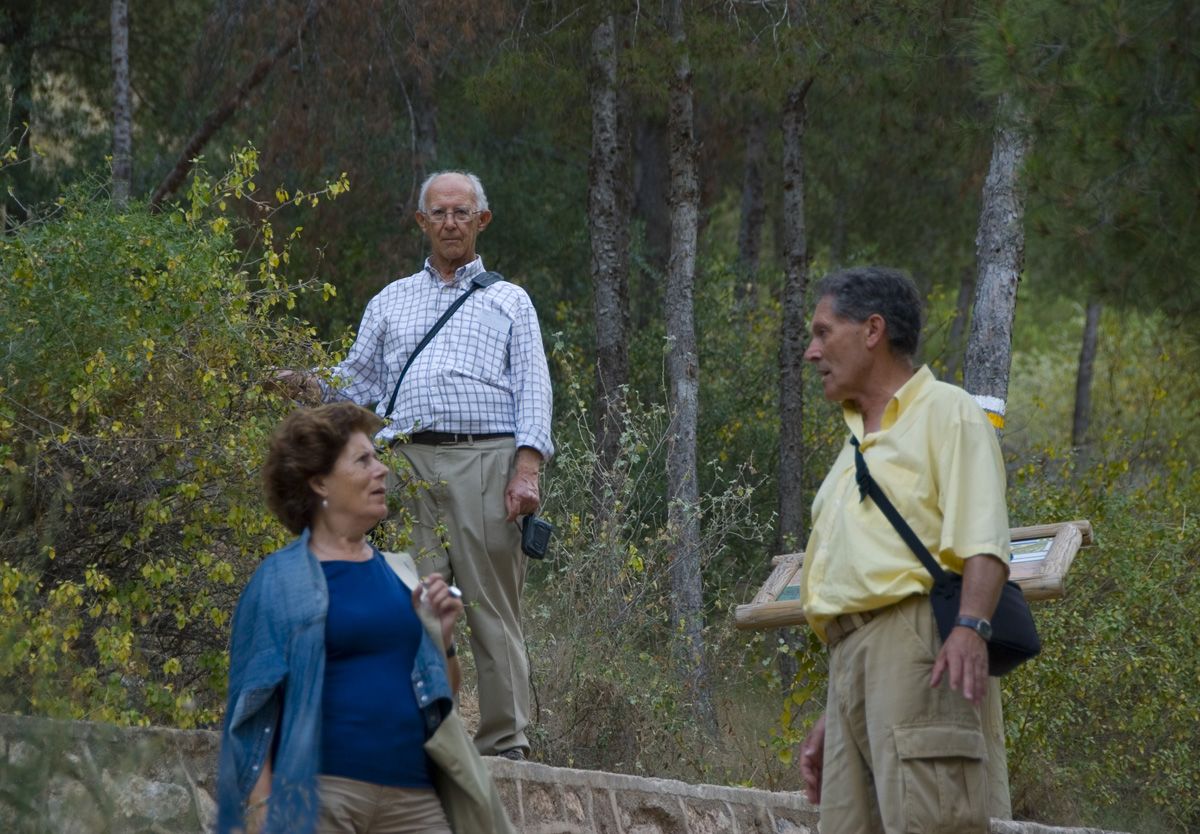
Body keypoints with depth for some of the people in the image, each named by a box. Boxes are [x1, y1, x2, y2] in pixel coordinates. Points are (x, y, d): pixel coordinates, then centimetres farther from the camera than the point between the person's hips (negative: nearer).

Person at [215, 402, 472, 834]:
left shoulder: (398, 574, 15)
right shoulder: (281, 580, 0)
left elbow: (443, 699, 23)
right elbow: (254, 712, -3)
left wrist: (441, 636, 4)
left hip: (412, 795, 5)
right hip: (322, 791, -5)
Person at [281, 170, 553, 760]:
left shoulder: (509, 301, 17)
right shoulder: (390, 303, 25)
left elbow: (533, 388, 7)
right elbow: (358, 384, 22)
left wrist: (528, 469, -7)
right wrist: (309, 385, 1)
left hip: (486, 462, -2)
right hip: (409, 464, 2)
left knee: (493, 606, -5)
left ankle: (505, 743, -4)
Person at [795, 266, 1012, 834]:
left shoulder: (944, 413, 4)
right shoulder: (856, 447, 30)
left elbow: (983, 542, -11)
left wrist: (970, 626, -28)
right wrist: (830, 723, 25)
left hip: (916, 639, -9)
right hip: (850, 658, 9)